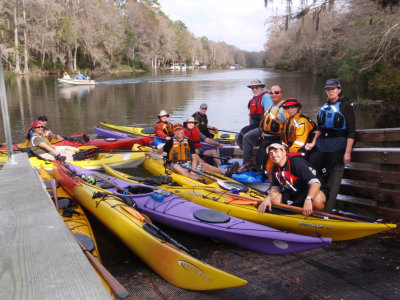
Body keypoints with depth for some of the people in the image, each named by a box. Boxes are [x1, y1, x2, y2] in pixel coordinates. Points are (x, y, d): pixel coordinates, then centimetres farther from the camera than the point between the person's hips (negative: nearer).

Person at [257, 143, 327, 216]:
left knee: (316, 201, -39)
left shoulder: (297, 162, -24)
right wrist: (267, 199, -14)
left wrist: (308, 200, -47)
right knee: (272, 199, -7)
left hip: (310, 192, -7)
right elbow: (275, 188, 6)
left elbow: (315, 183, -33)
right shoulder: (276, 168, 0)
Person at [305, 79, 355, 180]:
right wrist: (313, 143, 8)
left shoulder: (345, 105, -3)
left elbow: (351, 131, -8)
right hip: (322, 144, 6)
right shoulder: (325, 106, 16)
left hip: (338, 145, -6)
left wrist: (348, 152, -14)